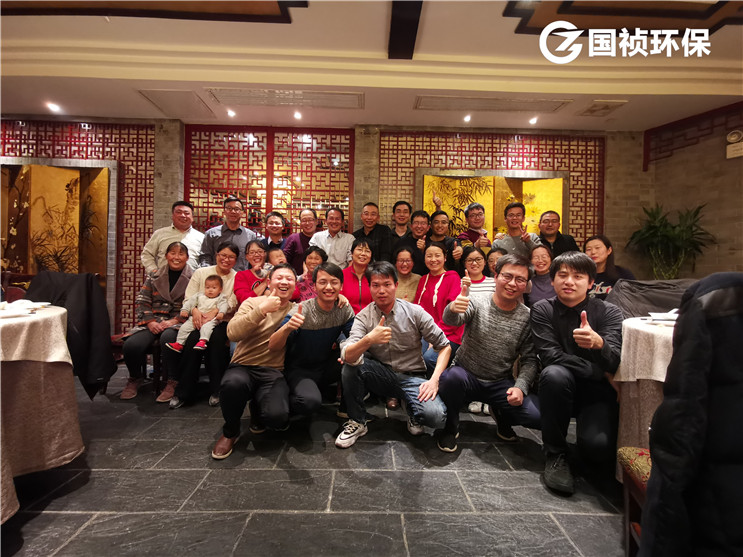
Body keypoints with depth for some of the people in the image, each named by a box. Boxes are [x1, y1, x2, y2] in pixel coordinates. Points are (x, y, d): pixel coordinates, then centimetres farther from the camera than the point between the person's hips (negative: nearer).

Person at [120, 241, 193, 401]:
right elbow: (142, 302, 10)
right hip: (153, 321, 3)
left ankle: (173, 382, -21)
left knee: (168, 337, -38)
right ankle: (135, 379, 9)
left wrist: (174, 320, -15)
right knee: (131, 345, -23)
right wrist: (150, 322, -5)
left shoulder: (192, 278, 6)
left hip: (178, 322, -3)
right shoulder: (154, 277, 14)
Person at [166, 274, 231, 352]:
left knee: (206, 326, -35)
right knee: (185, 327, -8)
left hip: (211, 319, -5)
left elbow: (223, 305, -11)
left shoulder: (221, 298, 5)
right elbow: (190, 302, 15)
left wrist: (221, 313, -31)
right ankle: (179, 343, -3)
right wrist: (184, 310, 0)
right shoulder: (199, 295, 18)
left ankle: (203, 341, -47)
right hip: (196, 318, 5)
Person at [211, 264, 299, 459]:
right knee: (234, 383, -38)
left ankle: (258, 410, 15)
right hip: (243, 367, -1)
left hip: (274, 373, 1)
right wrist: (262, 310, -20)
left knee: (278, 417, -28)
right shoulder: (252, 302, 4)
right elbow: (232, 333, -12)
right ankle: (230, 432, -2)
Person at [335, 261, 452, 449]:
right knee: (351, 364, -27)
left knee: (435, 415, -28)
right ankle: (357, 422, -6)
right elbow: (347, 356, -22)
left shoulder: (415, 312, -7)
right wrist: (368, 340, -42)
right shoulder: (364, 317, -7)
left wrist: (434, 379, -16)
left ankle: (413, 413, 9)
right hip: (380, 376, 1)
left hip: (410, 377, -1)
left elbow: (444, 346, -3)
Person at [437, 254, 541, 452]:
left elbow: (529, 359, 0)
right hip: (466, 378, -2)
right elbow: (451, 320, -30)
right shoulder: (477, 304, -9)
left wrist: (520, 387, -18)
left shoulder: (527, 318, -2)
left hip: (501, 385, 2)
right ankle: (449, 428, -5)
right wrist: (453, 308, -54)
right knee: (453, 375, -36)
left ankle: (500, 414, 16)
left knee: (538, 416, -19)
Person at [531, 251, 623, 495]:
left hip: (597, 392, 0)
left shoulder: (608, 312, -6)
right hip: (560, 389, 0)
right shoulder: (542, 310, -6)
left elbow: (614, 361, -21)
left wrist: (598, 343, -45)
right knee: (553, 374, -34)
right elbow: (550, 356, -16)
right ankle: (555, 454, -13)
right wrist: (600, 372, -16)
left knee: (596, 445, -27)